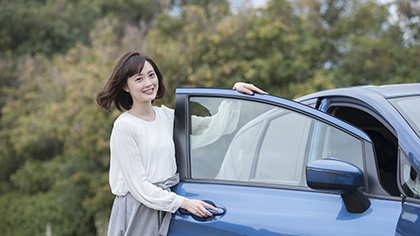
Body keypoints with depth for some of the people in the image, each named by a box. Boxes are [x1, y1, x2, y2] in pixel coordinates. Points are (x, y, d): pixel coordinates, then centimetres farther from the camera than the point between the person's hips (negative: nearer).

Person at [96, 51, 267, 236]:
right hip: (136, 211, -5)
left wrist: (235, 90, 5)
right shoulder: (125, 126, -11)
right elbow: (138, 186, -14)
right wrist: (184, 202, -18)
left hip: (164, 206, 6)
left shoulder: (165, 115, 8)